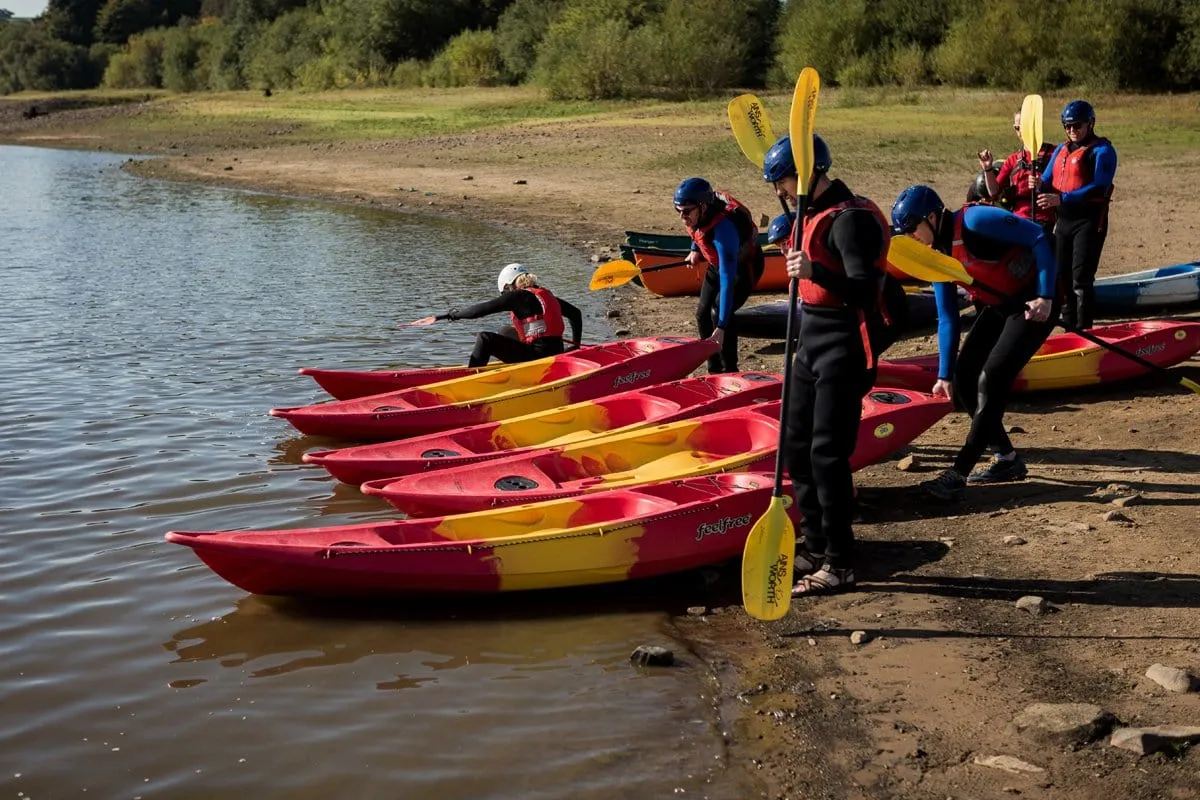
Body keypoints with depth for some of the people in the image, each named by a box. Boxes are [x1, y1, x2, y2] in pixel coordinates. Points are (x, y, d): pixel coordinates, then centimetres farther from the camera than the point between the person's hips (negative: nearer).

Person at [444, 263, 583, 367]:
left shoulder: (518, 296, -8)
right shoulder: (546, 295, 16)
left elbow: (483, 308, -9)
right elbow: (576, 314, 23)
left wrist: (457, 314, 7)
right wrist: (576, 344, 31)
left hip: (538, 355, -9)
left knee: (485, 339, -7)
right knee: (505, 332, 29)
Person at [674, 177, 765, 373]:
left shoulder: (723, 230, -42)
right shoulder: (697, 215, -21)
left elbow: (728, 280, -43)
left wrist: (721, 327, -45)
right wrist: (696, 249, -1)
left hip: (744, 266, -8)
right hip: (718, 263, 8)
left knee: (717, 312, -22)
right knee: (703, 313, 4)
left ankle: (730, 372, -11)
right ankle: (715, 371, 15)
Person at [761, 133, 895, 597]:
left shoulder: (850, 218, -17)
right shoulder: (813, 214, 13)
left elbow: (865, 292, -28)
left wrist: (816, 272, -41)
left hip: (844, 348, -10)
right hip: (812, 342, 10)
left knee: (827, 454, -10)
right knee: (796, 445, 13)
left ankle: (839, 565, -2)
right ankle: (816, 547, 25)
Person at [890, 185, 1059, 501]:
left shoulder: (975, 221, -22)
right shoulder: (939, 255, 3)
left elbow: (1038, 237, -22)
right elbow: (947, 318, 7)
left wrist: (1045, 296, -26)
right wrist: (944, 375, 6)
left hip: (1035, 304, -9)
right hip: (998, 307, 9)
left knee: (990, 381, -17)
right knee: (964, 378, 5)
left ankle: (957, 476, -15)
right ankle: (1007, 460, 18)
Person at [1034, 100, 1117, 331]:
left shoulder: (1102, 150, -7)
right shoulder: (1061, 150, 17)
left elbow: (1099, 188, -19)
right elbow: (1048, 181, 14)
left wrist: (1062, 199, -28)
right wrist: (1040, 184, -12)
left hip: (1089, 221, -7)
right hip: (1063, 220, 8)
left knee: (1081, 279, -12)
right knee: (1063, 277, 11)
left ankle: (1084, 331, -9)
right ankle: (1069, 327, 21)